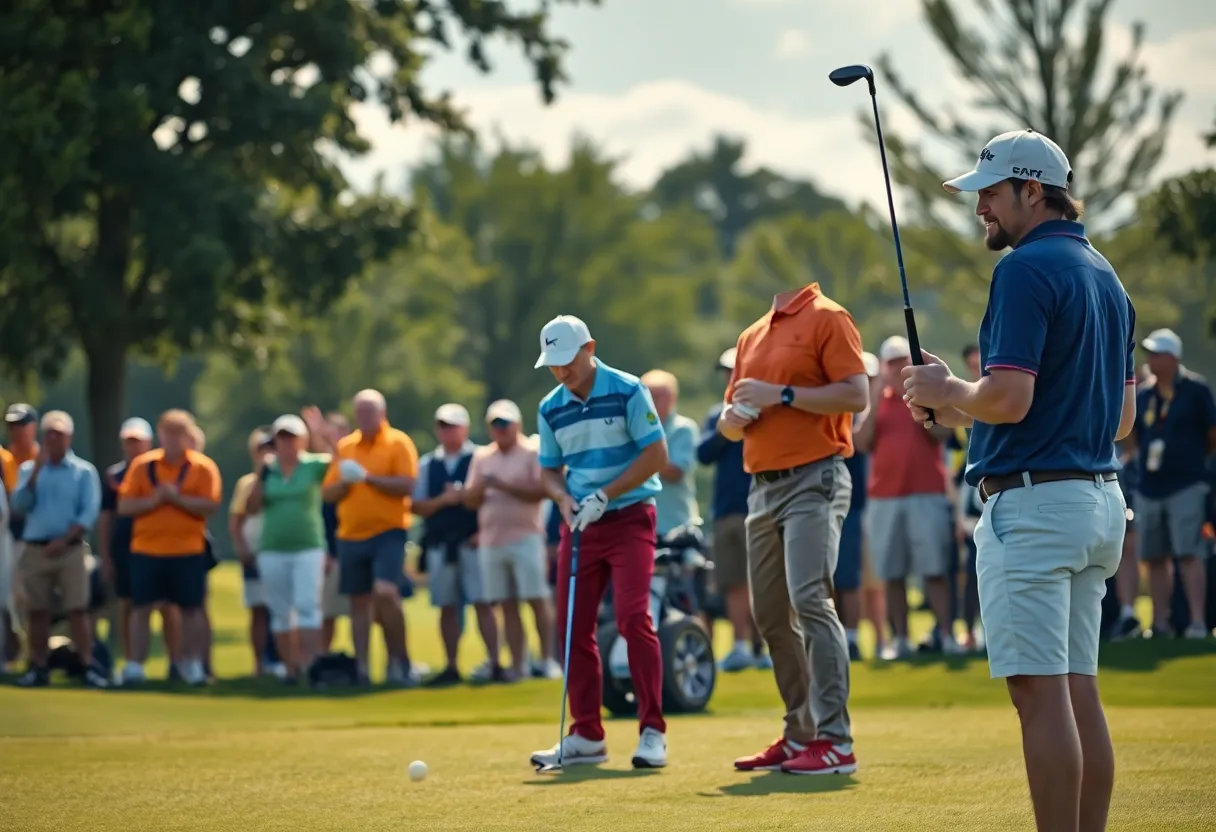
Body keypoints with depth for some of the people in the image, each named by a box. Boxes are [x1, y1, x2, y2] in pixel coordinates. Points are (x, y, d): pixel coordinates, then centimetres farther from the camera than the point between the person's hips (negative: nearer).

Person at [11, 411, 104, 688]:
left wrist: (64, 540, -13)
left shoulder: (84, 471, 4)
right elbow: (19, 506, -1)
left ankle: (89, 666, -10)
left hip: (70, 549, -3)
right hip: (34, 549, 3)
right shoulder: (28, 469, 11)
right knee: (36, 611, 4)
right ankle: (38, 668, 9)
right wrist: (36, 471, -10)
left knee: (78, 609, -9)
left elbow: (89, 513, -4)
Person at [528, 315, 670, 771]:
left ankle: (652, 731, -11)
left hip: (629, 519, -5)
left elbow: (656, 454, -11)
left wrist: (604, 496, -15)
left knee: (633, 618, -16)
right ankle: (586, 734, 11)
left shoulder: (628, 391, -8)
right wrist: (564, 499, -7)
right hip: (579, 526, 5)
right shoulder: (550, 409, 7)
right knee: (573, 627, 2)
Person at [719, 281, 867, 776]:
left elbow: (856, 396, -14)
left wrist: (781, 394, -15)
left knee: (809, 599, -17)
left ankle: (834, 741, -16)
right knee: (770, 613, 8)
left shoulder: (827, 319, -4)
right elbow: (729, 423, 24)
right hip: (763, 487, 8)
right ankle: (800, 735, 16)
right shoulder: (752, 336, 19)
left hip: (813, 480, -8)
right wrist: (735, 417, 0)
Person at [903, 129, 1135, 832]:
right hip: (1100, 502, 10)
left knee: (1041, 694, -8)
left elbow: (1008, 399, -22)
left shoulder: (1028, 269, -12)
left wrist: (945, 391, -1)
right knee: (1080, 691, 10)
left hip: (1033, 503, -9)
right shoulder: (1105, 274, 17)